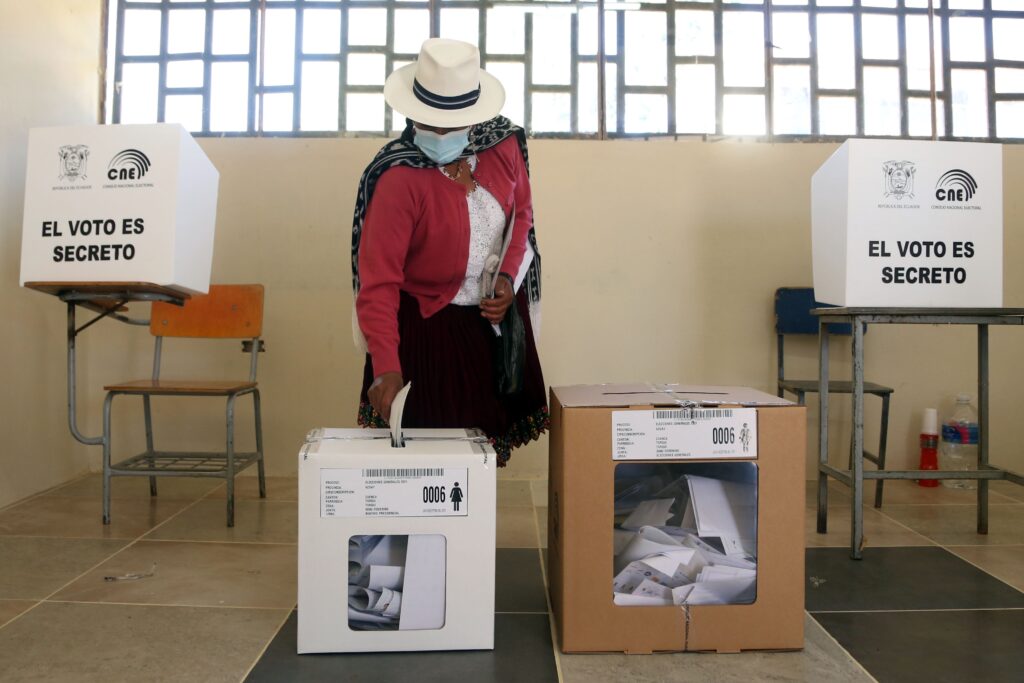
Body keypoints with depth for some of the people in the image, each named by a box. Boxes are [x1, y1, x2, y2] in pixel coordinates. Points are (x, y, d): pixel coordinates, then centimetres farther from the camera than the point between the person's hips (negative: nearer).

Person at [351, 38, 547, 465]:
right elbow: (379, 281, -26)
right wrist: (386, 367, -35)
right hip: (432, 326, -5)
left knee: (494, 430, 15)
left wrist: (509, 276, -7)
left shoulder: (504, 143, -8)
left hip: (499, 314, 5)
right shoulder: (398, 177, -23)